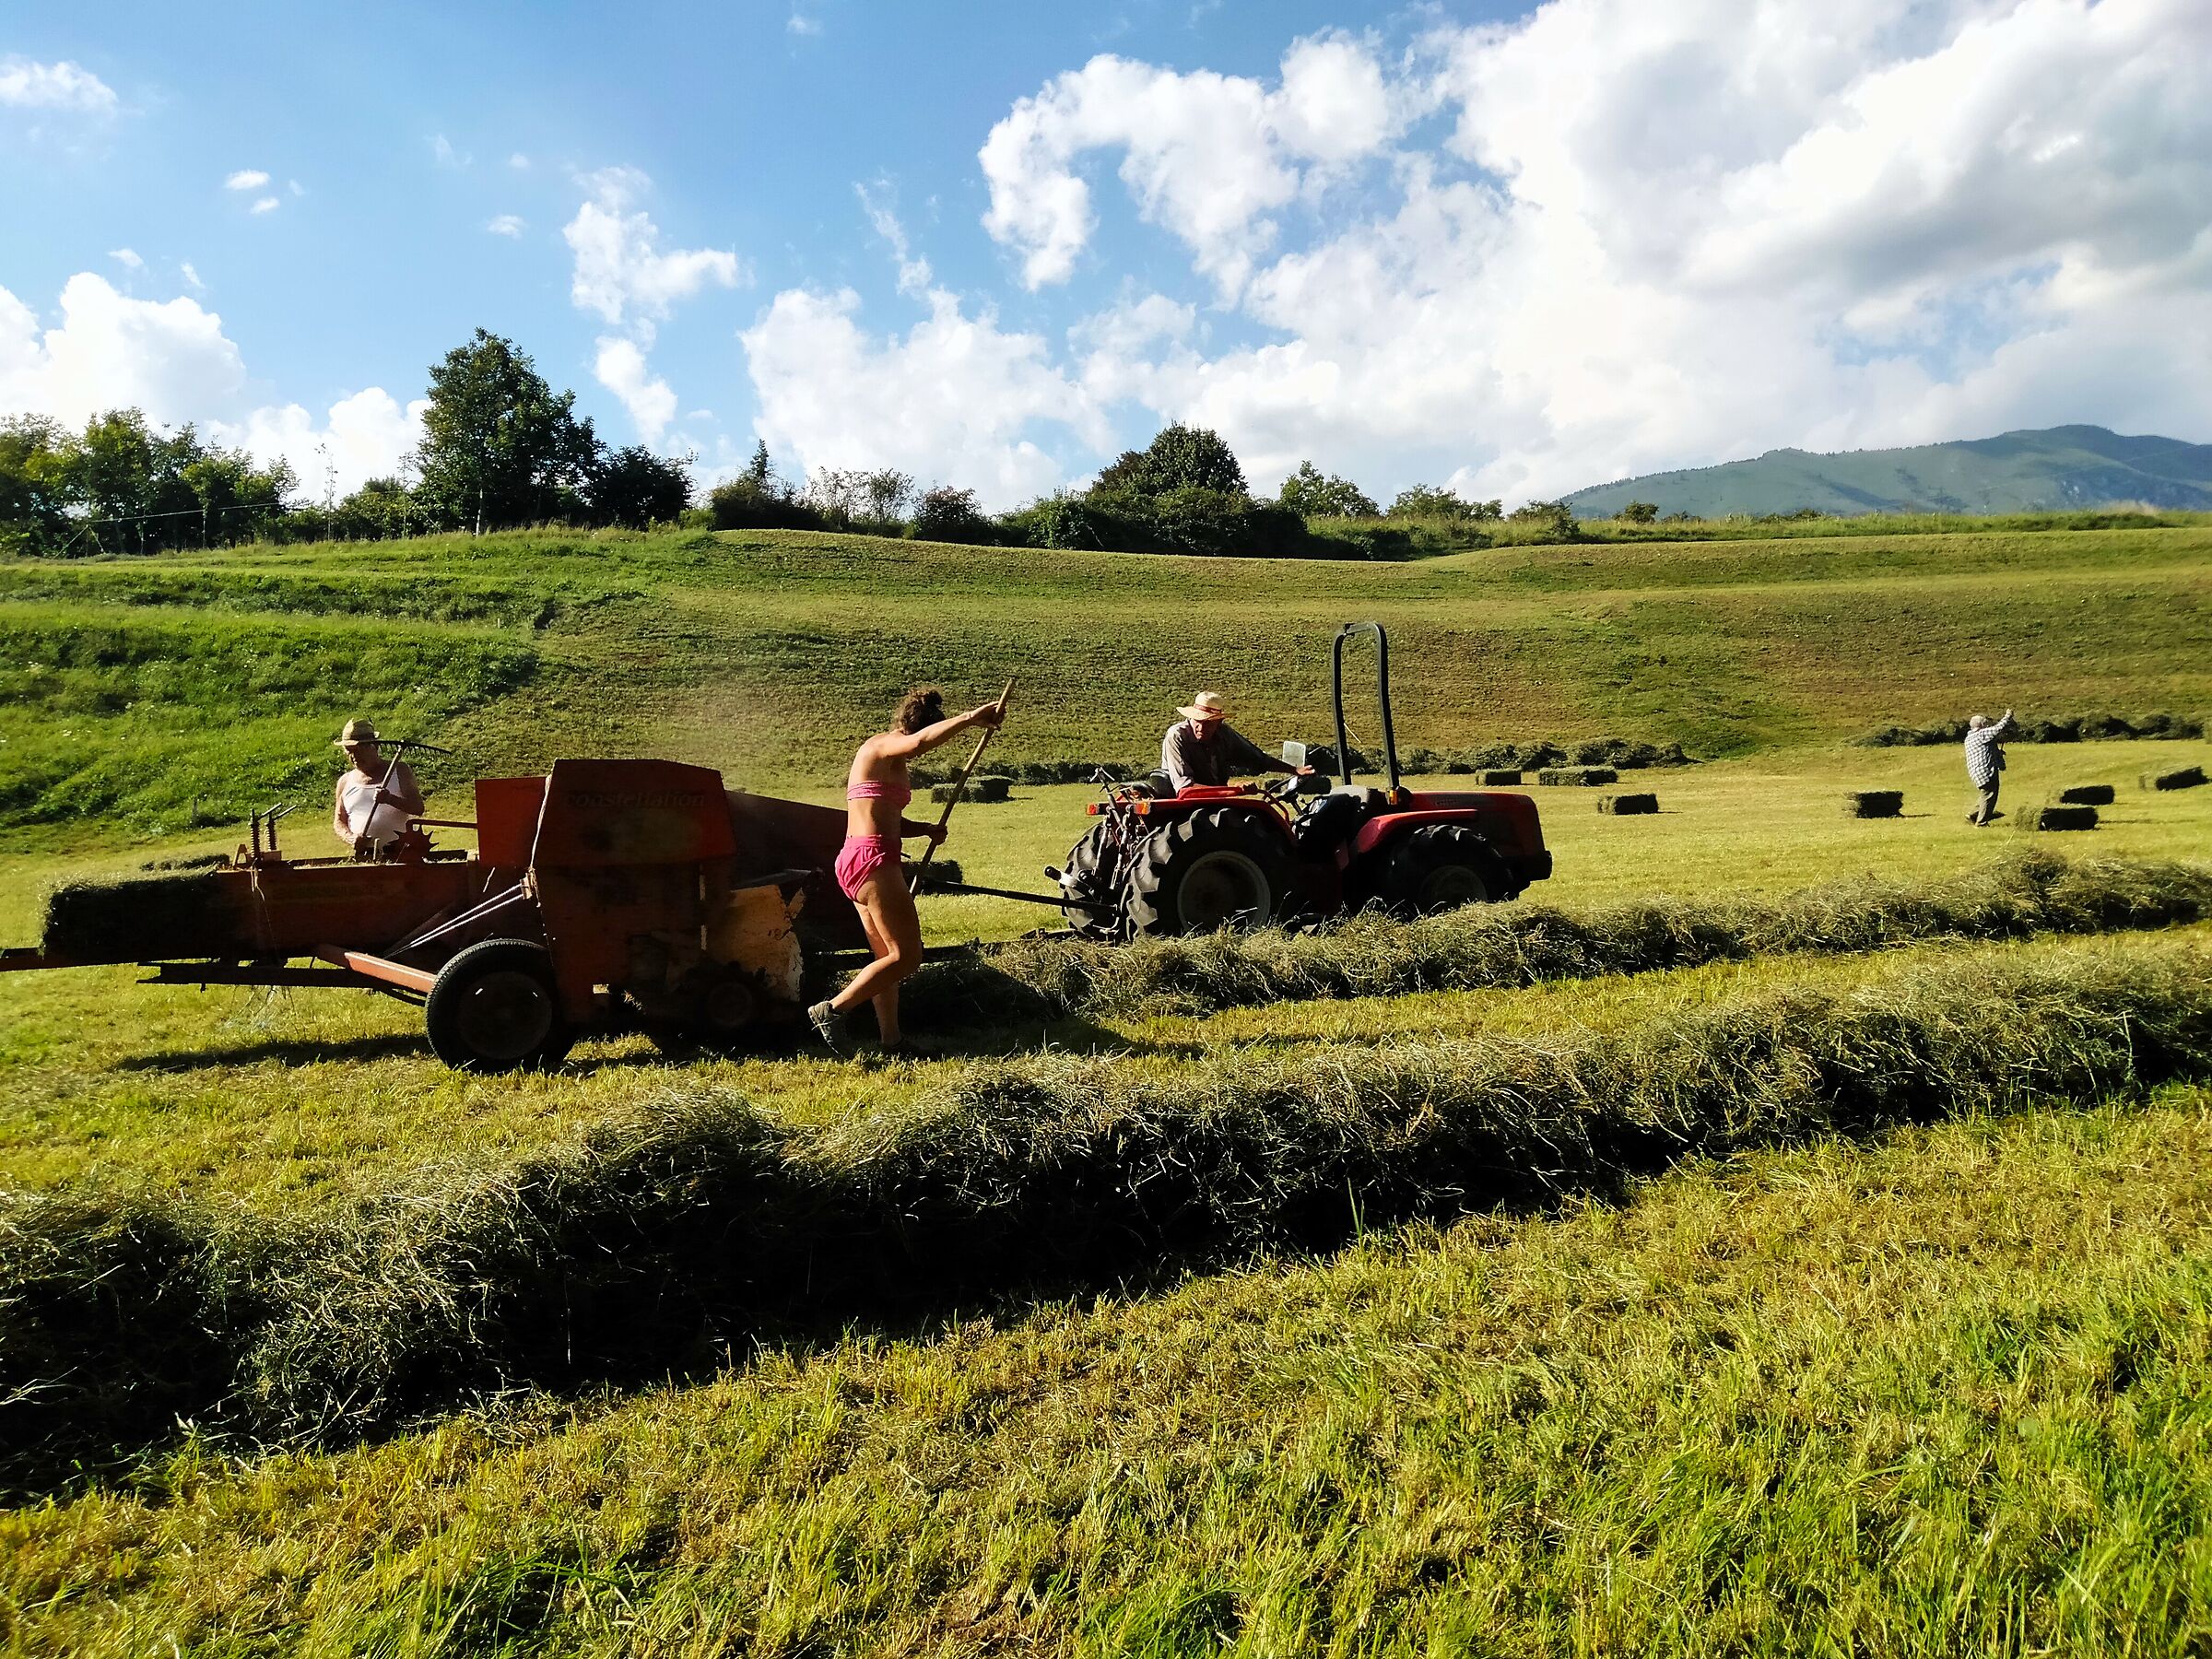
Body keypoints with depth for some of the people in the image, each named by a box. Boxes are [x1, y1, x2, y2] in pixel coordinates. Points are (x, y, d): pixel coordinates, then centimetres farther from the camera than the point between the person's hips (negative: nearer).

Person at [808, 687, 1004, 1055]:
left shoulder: (891, 761, 23)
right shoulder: (882, 746, -7)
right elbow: (919, 741, -31)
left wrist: (927, 829, 12)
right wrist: (970, 718, -30)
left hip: (856, 861, 11)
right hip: (872, 859, -11)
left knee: (888, 956, 16)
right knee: (907, 956, -9)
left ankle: (892, 1040, 21)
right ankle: (831, 1010, -8)